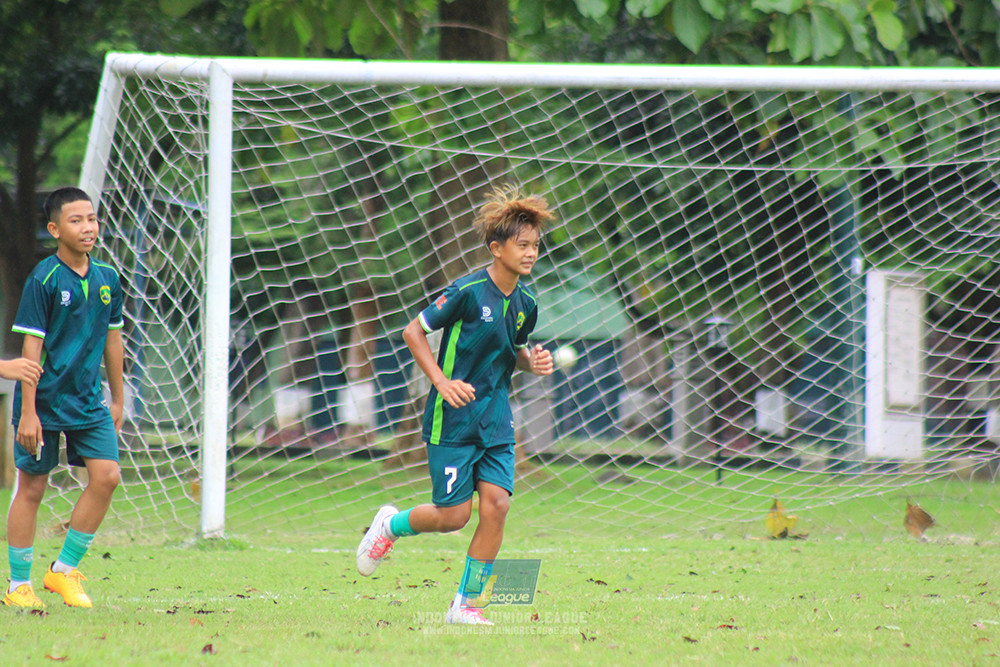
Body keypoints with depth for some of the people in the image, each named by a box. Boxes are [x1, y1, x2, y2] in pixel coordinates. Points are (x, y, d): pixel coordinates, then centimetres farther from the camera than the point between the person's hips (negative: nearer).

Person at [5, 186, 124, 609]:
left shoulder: (106, 279, 5)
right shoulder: (44, 280, -12)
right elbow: (31, 347, -13)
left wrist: (117, 399, 19)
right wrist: (28, 411, -15)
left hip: (88, 400, 5)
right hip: (45, 400, -5)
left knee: (106, 476, -6)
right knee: (32, 487, 2)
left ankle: (64, 570, 7)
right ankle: (19, 585, 12)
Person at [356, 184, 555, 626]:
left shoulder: (524, 305, 5)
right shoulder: (468, 291, -15)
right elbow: (413, 332, -9)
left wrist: (531, 362, 0)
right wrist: (442, 382, -18)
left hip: (495, 422, 5)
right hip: (452, 421, -5)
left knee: (496, 503, -9)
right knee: (454, 515, -4)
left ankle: (466, 603, 2)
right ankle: (391, 525, 29)